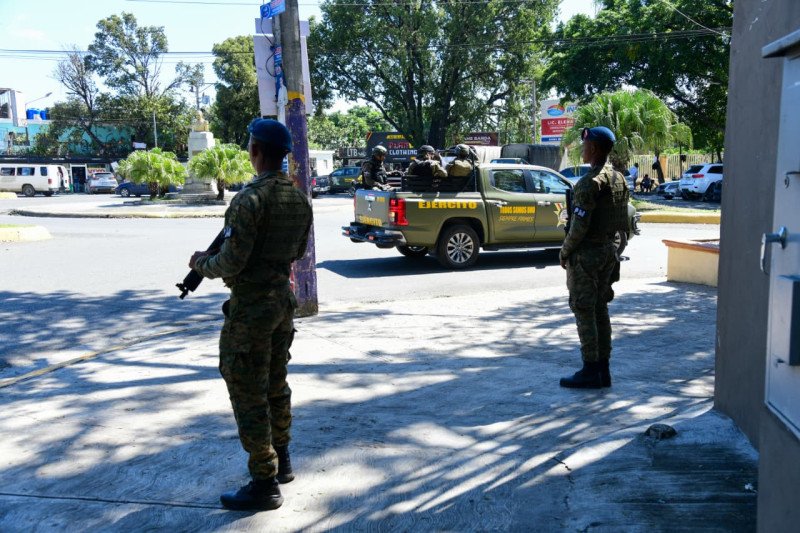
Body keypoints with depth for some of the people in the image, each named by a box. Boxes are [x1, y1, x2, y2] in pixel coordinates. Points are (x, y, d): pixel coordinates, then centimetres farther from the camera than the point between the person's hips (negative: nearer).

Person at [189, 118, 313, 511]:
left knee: (249, 395, 1)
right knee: (276, 385, 20)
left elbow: (231, 263, -21)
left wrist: (202, 263, -2)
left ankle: (264, 484, 9)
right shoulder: (300, 198, 4)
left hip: (251, 307, -8)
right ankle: (281, 461, 34)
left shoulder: (250, 199, -21)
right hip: (283, 299, 8)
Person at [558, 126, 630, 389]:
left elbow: (580, 224, -21)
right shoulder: (620, 179, 10)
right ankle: (603, 370, 18)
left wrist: (564, 252, -9)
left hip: (586, 254, -9)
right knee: (600, 310, 13)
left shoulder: (590, 182, -18)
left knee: (584, 312, -2)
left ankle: (590, 372, 3)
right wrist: (612, 246, 19)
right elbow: (624, 221, 14)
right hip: (609, 252, 9)